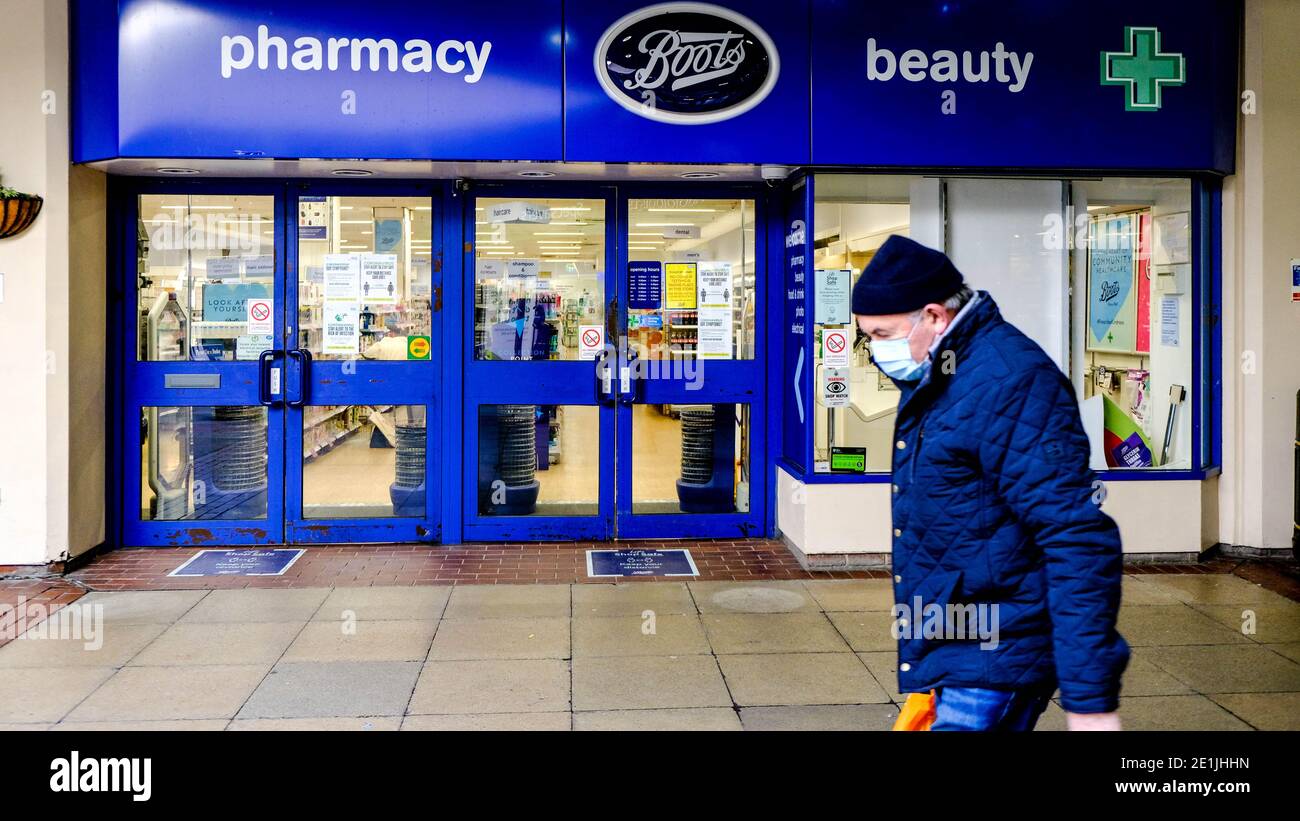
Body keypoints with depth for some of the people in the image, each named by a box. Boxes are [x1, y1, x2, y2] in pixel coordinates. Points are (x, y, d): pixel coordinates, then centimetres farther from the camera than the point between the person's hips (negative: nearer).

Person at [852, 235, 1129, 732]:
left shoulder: (1008, 381, -20)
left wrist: (1091, 699, -24)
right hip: (940, 654, 9)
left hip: (994, 665, -9)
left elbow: (1080, 541, -24)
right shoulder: (932, 382, 11)